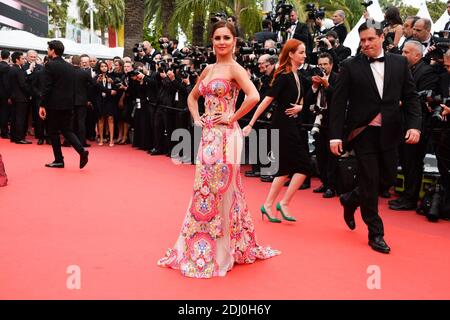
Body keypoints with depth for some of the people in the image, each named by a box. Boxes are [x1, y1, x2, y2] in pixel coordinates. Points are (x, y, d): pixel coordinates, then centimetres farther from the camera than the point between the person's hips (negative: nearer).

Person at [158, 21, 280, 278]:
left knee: (219, 192, -1)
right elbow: (193, 96, 27)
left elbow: (254, 97, -24)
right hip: (208, 136, 8)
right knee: (206, 191, 13)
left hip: (225, 137, -8)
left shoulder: (234, 68, -8)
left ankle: (218, 252, 13)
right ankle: (202, 248, 26)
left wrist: (232, 118, -15)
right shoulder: (209, 69, 15)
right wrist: (197, 119, 11)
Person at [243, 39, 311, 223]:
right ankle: (284, 203, 1)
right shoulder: (283, 77, -14)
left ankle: (268, 205, 18)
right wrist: (250, 125, -20)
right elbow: (266, 101, -18)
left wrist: (300, 107, -3)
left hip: (290, 126, 9)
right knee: (303, 166, -8)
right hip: (282, 127, -9)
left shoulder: (297, 76, 12)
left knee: (286, 168, 10)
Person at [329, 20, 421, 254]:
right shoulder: (350, 67, -3)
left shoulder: (400, 63, 6)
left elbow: (411, 97, 6)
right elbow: (338, 103, -5)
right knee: (370, 183, 1)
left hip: (389, 133, 4)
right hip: (364, 132, -3)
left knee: (387, 178, 10)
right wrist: (335, 135, -10)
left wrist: (414, 125, -8)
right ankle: (375, 234, 16)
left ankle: (350, 200, 36)